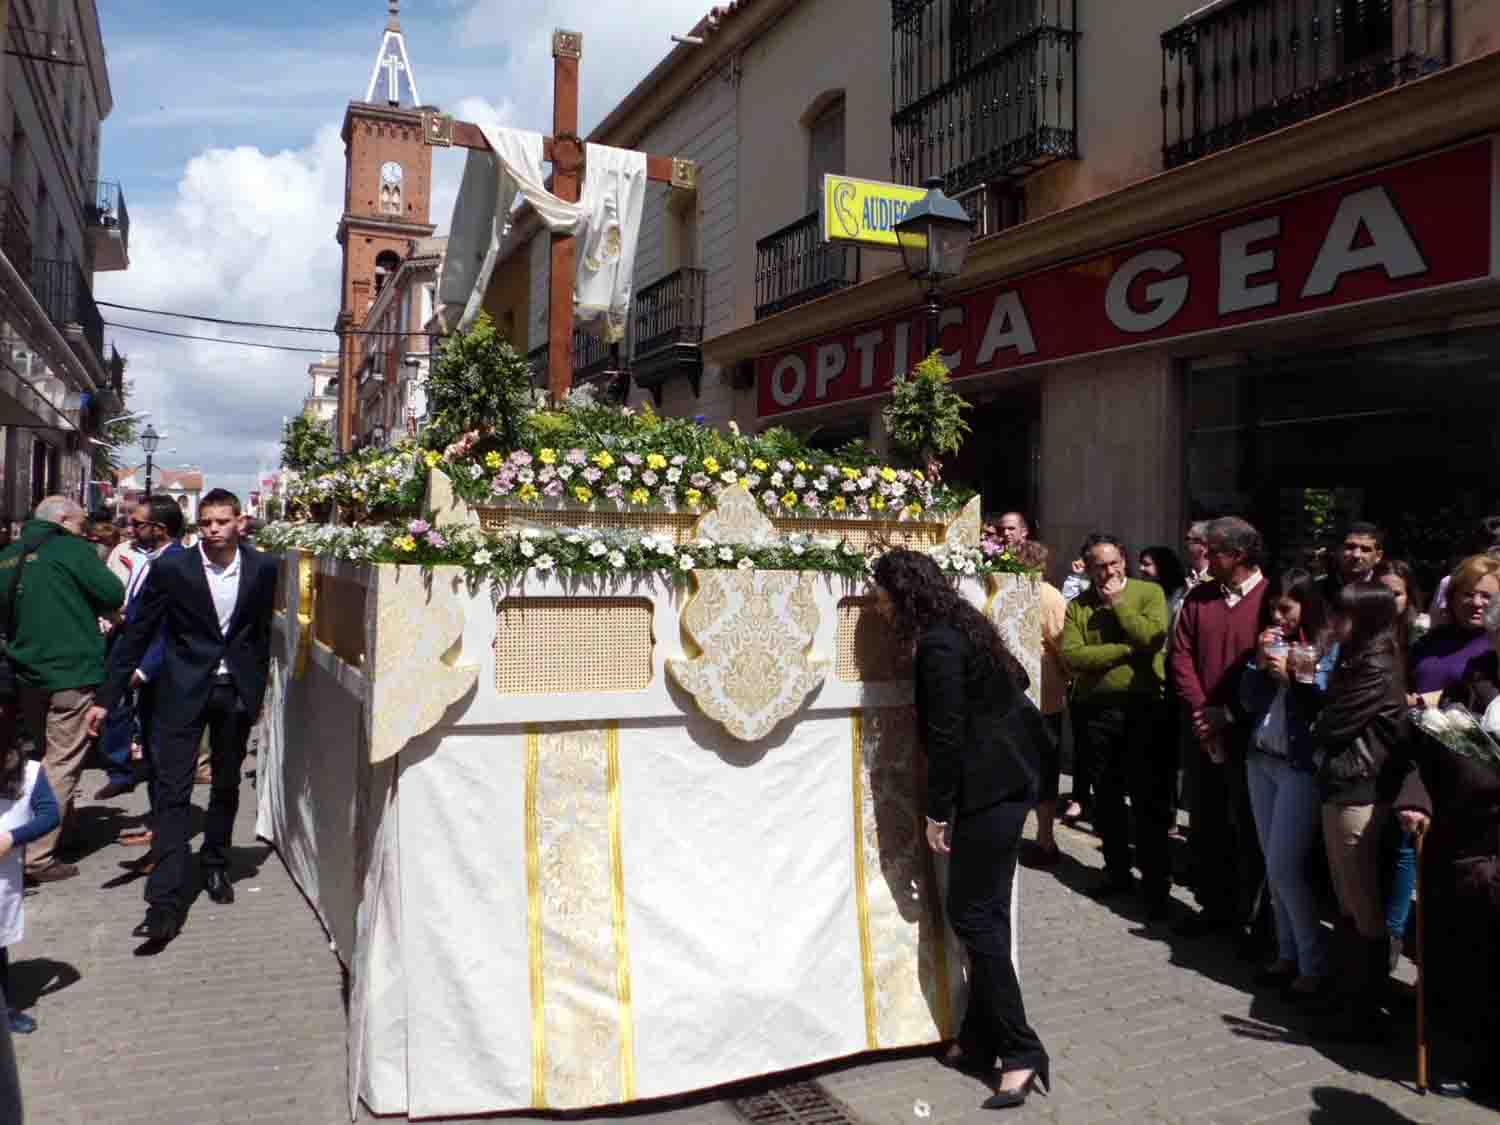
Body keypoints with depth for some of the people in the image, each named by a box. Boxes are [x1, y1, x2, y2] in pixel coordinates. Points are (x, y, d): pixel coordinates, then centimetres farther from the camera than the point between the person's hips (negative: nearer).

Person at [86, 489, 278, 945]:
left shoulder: (262, 568, -4)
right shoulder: (171, 568, -9)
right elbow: (137, 633, -5)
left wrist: (259, 688, 8)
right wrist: (107, 697, -5)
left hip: (237, 690, 2)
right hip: (184, 689, -2)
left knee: (226, 786, 15)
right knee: (172, 792, -5)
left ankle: (215, 865, 36)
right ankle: (165, 902, -4)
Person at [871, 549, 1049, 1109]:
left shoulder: (937, 644, -18)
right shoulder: (961, 625, 11)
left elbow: (945, 734, -19)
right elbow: (1014, 681, 22)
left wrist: (937, 811, -12)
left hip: (990, 789, -10)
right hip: (1004, 778, 10)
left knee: (975, 917, -5)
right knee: (980, 913, 13)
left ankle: (1022, 1053, 1)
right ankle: (980, 1041, 21)